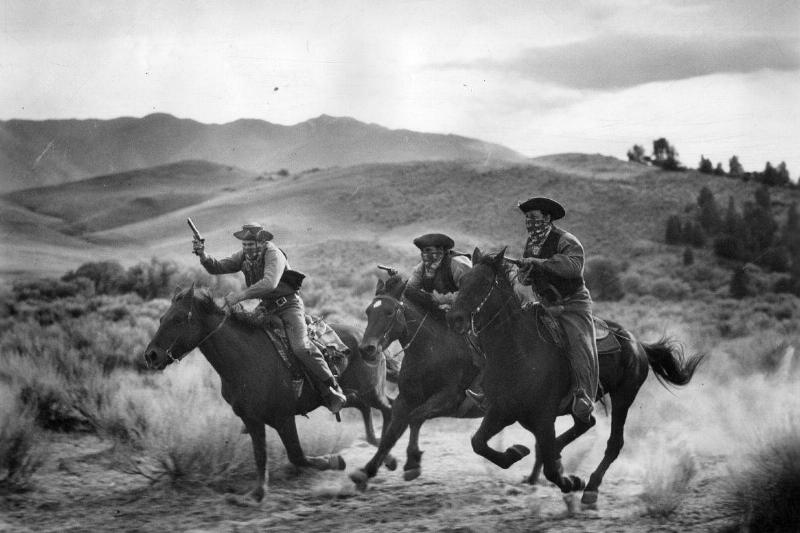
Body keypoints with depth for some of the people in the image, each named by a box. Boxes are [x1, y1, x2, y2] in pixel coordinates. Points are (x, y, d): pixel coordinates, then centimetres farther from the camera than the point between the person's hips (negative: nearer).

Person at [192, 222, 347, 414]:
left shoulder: (273, 254, -20)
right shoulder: (244, 256, 3)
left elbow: (269, 283, -36)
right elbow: (217, 267, 2)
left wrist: (240, 295, -41)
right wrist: (203, 255, -19)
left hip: (288, 305, -8)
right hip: (266, 307, 8)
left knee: (301, 347, -25)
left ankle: (332, 389, -14)